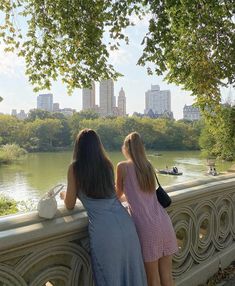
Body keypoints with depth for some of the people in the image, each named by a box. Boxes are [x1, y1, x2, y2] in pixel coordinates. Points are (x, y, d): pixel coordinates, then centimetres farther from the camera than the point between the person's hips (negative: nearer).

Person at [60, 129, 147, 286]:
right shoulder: (107, 164, 10)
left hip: (104, 231, -4)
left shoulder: (75, 168, -2)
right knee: (131, 273, 20)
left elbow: (70, 205, 7)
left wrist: (64, 196, 29)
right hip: (126, 225, 5)